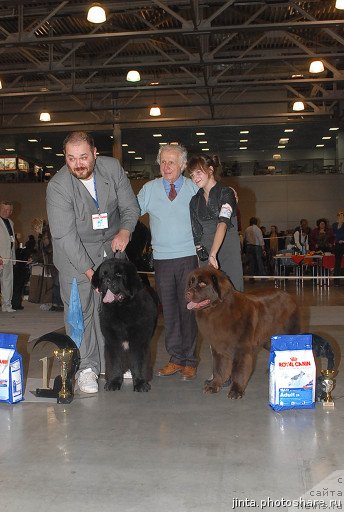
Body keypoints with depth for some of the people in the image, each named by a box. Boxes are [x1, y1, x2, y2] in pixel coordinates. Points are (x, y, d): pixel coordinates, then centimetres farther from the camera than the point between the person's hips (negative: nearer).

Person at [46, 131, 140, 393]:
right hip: (74, 254, -3)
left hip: (111, 245, 3)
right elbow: (65, 236, -23)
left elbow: (130, 206, -2)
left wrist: (125, 230, -24)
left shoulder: (113, 168, -10)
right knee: (80, 310, -5)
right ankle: (87, 367, 7)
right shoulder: (57, 186, -22)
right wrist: (89, 271, -27)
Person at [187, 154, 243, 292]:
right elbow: (196, 231, 14)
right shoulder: (195, 200, 12)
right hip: (205, 253, 4)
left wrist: (212, 255, -28)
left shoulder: (226, 193, -5)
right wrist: (201, 252, 2)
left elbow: (222, 225, -18)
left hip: (228, 252, -4)